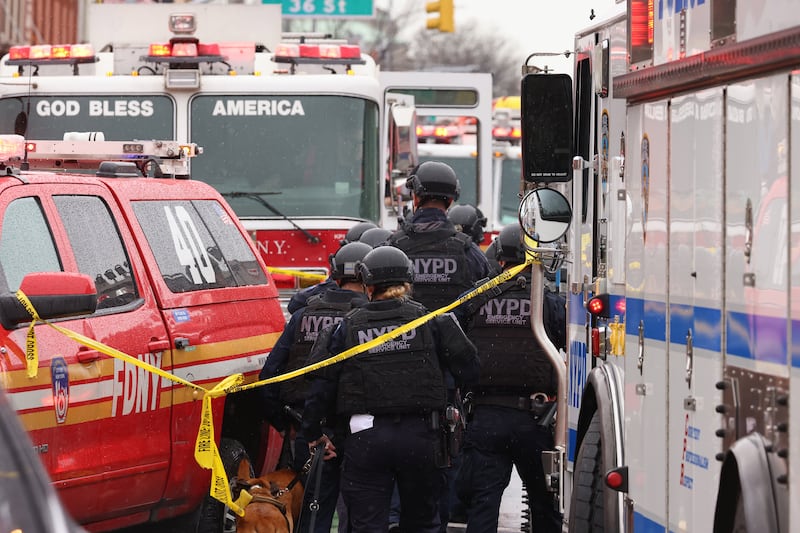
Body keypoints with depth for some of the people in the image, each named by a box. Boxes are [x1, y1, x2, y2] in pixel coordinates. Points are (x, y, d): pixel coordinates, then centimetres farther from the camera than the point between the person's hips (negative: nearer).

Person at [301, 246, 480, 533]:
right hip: (420, 434, 1)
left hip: (365, 437, 0)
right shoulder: (433, 320, 4)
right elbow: (467, 367, 0)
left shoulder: (349, 326, 5)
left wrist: (313, 432, 15)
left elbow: (322, 383, 5)